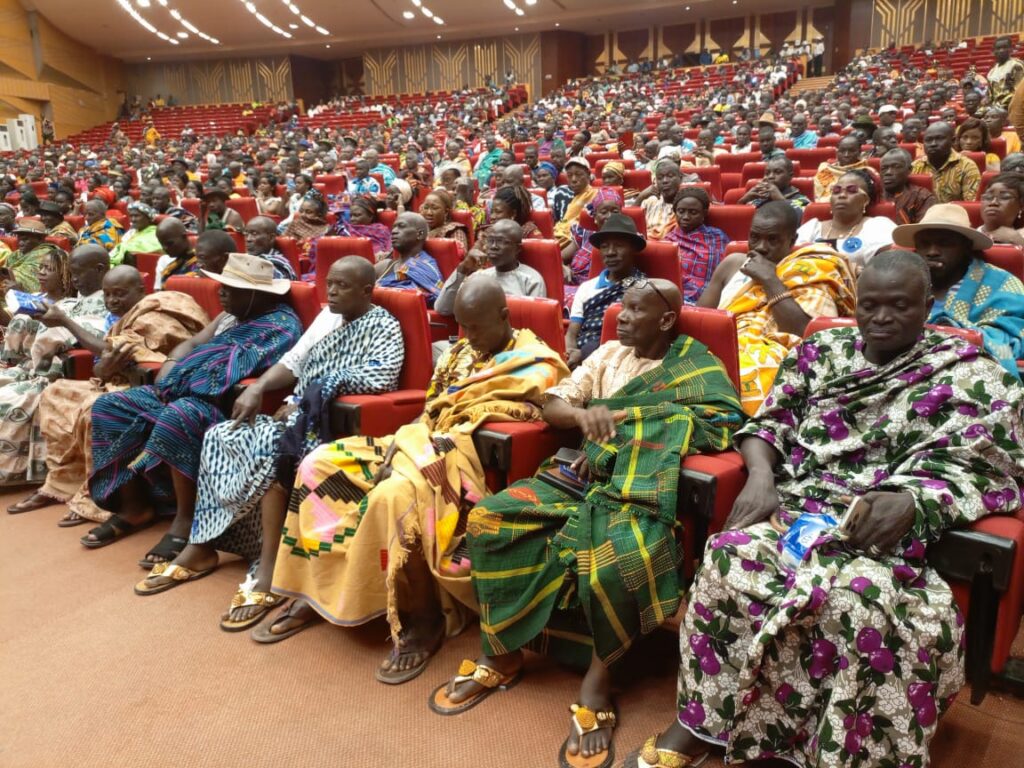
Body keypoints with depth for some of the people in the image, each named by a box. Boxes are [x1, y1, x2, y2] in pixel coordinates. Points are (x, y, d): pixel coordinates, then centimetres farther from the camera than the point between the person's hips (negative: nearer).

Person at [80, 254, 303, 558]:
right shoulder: (230, 316, 21)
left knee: (178, 416, -39)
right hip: (180, 394, 10)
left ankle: (185, 521, -26)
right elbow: (193, 343, 20)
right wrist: (169, 370, 0)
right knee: (109, 405, 0)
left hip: (225, 404, -9)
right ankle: (135, 507, 3)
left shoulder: (282, 324, -7)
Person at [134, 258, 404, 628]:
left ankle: (268, 571, -31)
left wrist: (305, 402, -19)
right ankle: (201, 545, -1)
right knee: (220, 435, -5)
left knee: (269, 445, -33)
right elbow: (292, 362, 15)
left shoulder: (383, 326, -6)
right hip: (298, 414, 8)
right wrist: (256, 389, -5)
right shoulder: (327, 317, 17)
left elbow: (380, 378, -21)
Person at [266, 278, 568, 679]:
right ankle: (317, 589, 4)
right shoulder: (460, 352, 17)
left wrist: (443, 445, -19)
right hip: (426, 447, 8)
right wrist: (402, 445, -4)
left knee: (394, 495, -37)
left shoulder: (534, 365, -5)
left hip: (469, 460, -8)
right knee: (319, 464, -5)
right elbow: (430, 412, 15)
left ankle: (426, 618, -18)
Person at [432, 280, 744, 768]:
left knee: (618, 559, -38)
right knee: (488, 519, -15)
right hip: (584, 476, 6)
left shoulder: (697, 370, 0)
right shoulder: (609, 354, 16)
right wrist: (584, 416, -16)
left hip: (637, 487, -5)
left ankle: (598, 677, -13)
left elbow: (722, 425, -17)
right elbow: (551, 406, 11)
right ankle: (500, 654, -2)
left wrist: (611, 421, -17)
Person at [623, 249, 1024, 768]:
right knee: (731, 554, -28)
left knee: (860, 596, -36)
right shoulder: (823, 350, 15)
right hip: (799, 507, 3)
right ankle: (695, 723, -17)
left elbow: (968, 469, -5)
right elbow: (771, 421, 14)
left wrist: (908, 502, -26)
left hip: (888, 527, -2)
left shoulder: (968, 375, 5)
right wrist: (761, 475, -8)